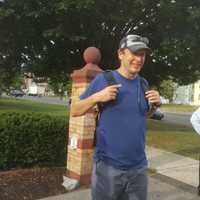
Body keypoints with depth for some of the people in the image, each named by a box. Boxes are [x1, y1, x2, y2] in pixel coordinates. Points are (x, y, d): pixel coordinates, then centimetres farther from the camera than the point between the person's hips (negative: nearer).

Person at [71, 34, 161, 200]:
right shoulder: (103, 79, -9)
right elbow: (74, 111, -5)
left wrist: (156, 104, -2)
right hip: (108, 166, -4)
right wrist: (97, 97, -21)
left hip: (139, 167, 5)